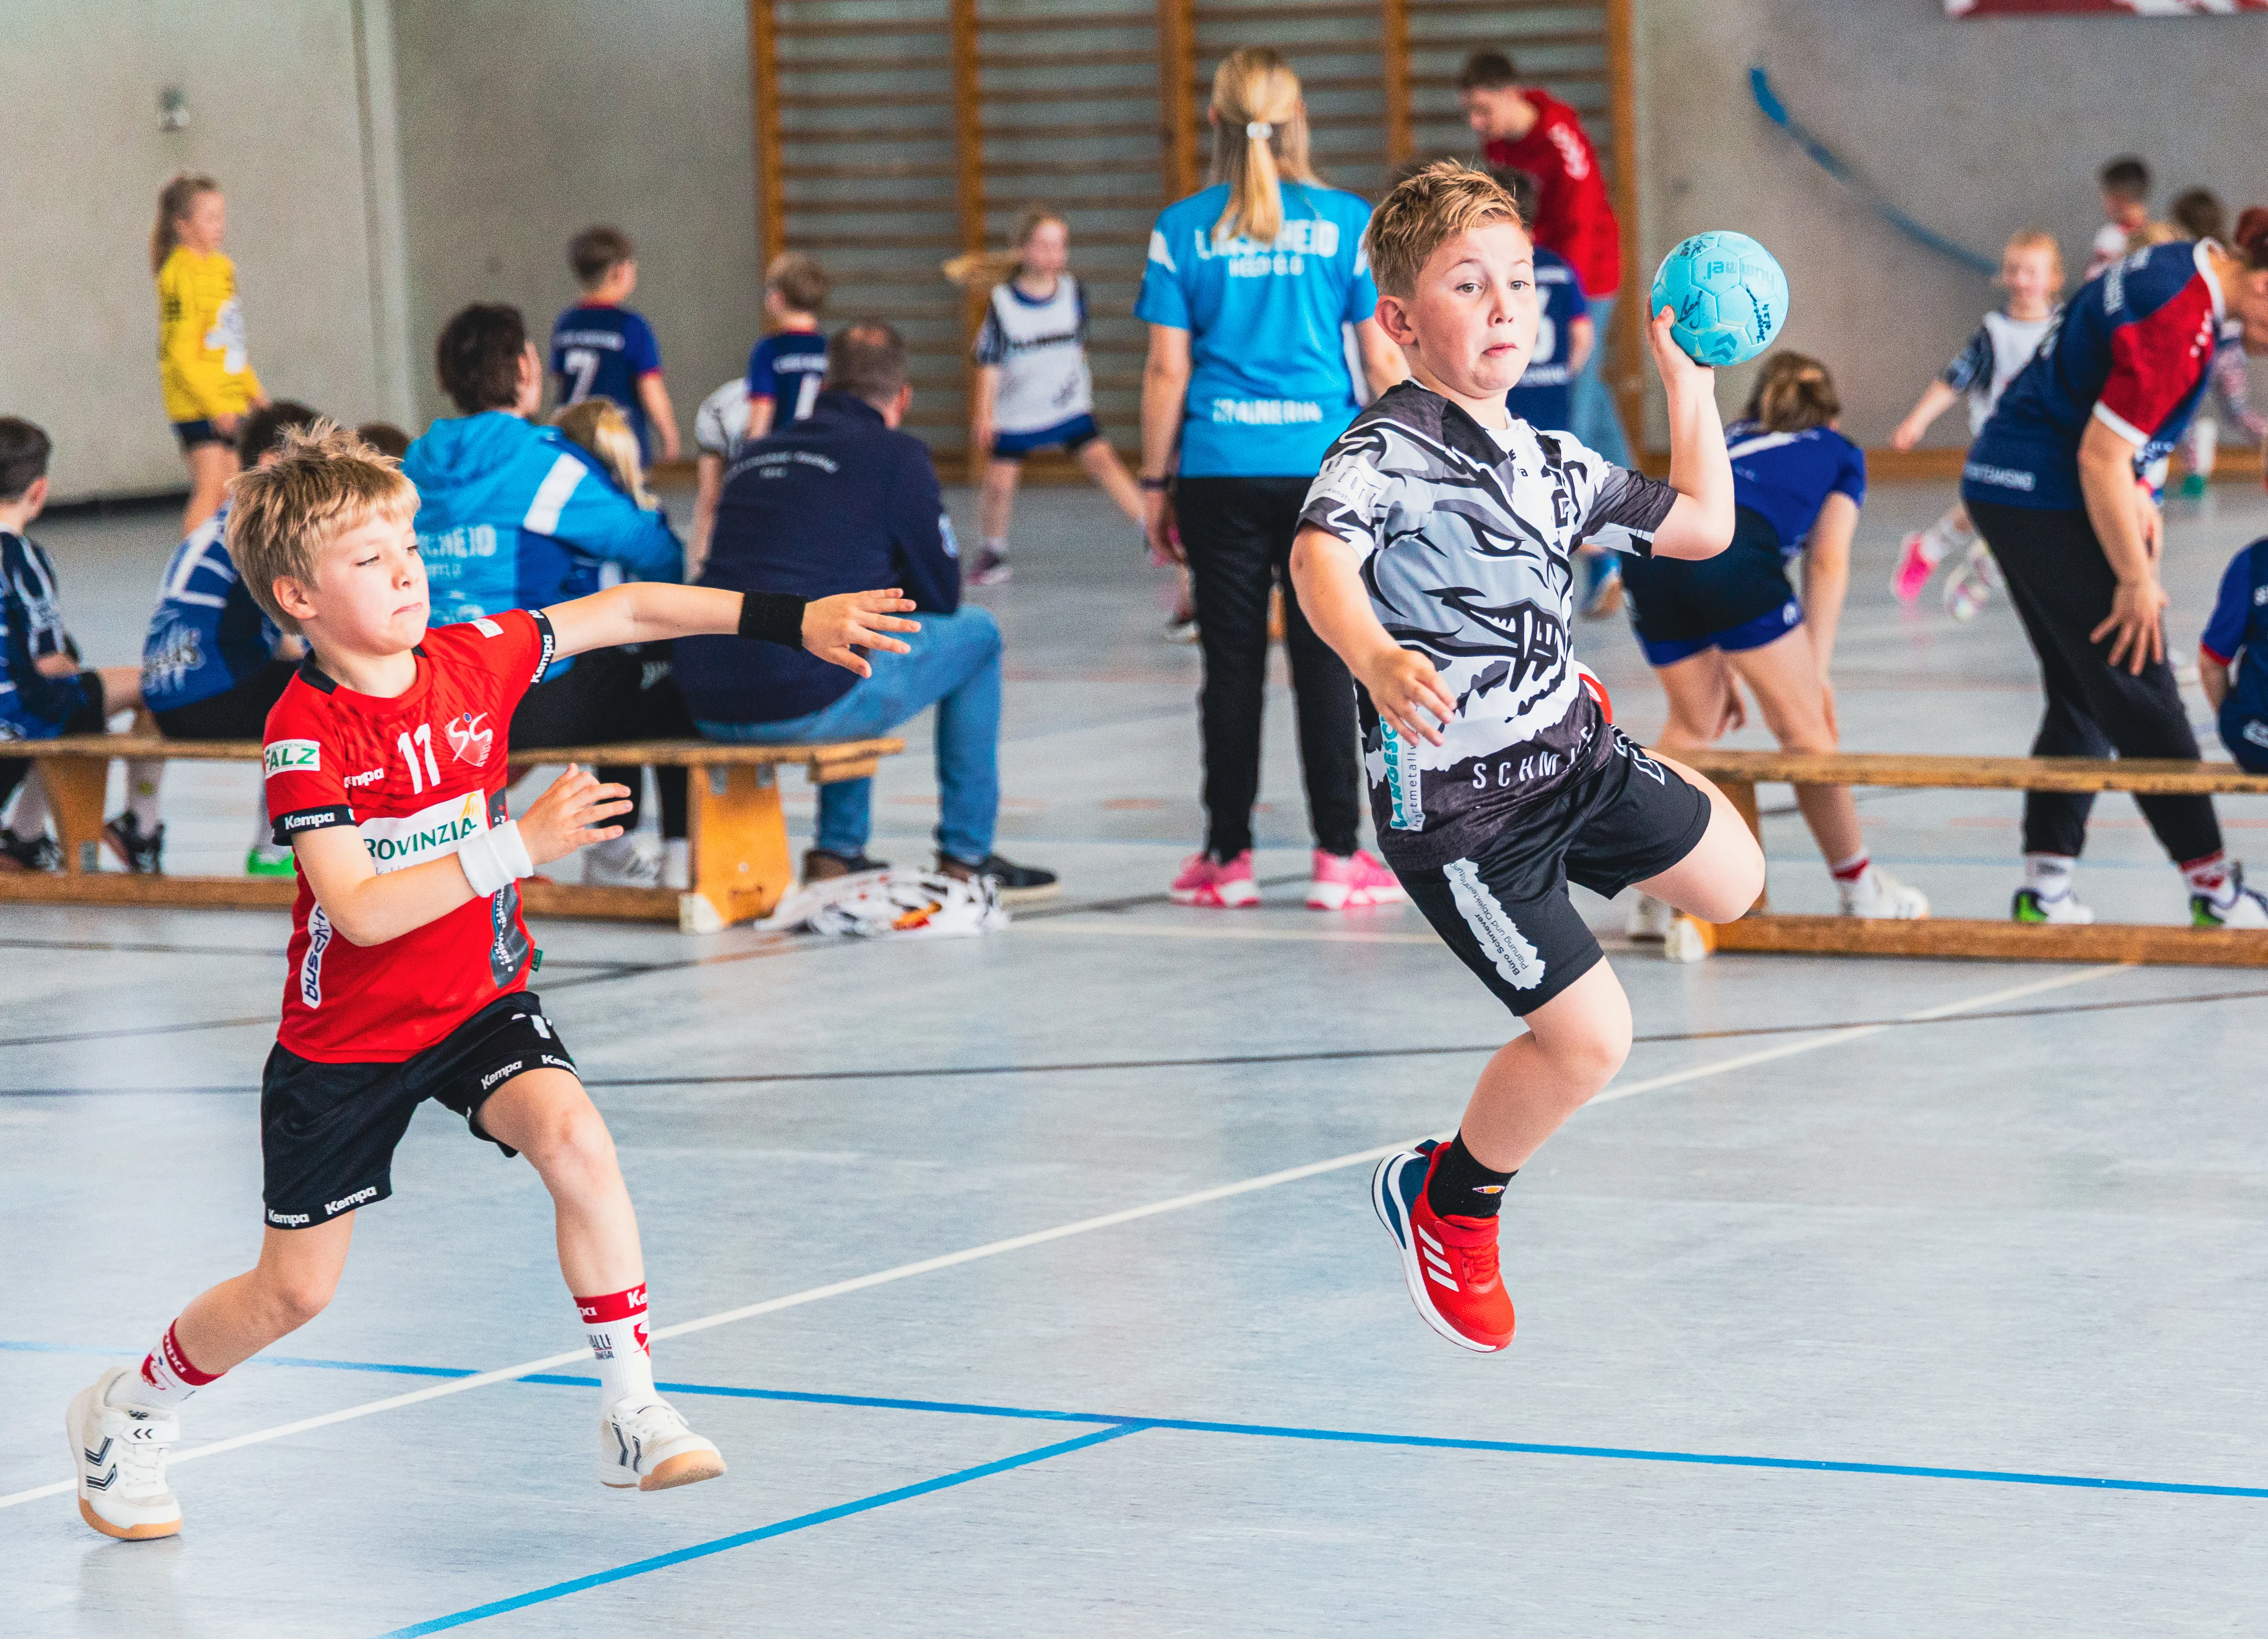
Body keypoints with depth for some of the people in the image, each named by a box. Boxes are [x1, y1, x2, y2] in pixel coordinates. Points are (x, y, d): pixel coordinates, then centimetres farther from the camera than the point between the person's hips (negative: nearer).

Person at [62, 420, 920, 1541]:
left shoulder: (472, 658, -8)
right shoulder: (304, 733, -21)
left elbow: (625, 611, 3)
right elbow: (360, 911, -30)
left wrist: (790, 618, -2)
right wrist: (517, 843, -35)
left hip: (481, 1002, 3)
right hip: (344, 1039, -3)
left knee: (576, 1143, -27)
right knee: (295, 1290, 7)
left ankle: (633, 1417, -19)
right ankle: (130, 1413, 35)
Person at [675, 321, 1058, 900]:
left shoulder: (755, 455, 18)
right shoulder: (896, 455, 1)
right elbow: (942, 596, 9)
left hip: (707, 709, 7)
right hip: (800, 707, -7)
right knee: (977, 634, 15)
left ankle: (838, 852, 33)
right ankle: (966, 858, 19)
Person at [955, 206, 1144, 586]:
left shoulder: (1072, 293, -5)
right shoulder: (1002, 302, -13)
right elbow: (990, 363, -8)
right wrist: (983, 415, -12)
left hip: (1069, 407, 1)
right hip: (1014, 412, -1)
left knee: (1102, 459, -15)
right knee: (999, 481, -1)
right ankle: (993, 552, 22)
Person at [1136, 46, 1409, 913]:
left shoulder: (1183, 230, 0)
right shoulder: (1348, 222, 0)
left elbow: (1167, 370, 0)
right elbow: (1383, 362, 1)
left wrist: (1155, 484, 7)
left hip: (1220, 474, 0)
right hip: (1325, 466, 0)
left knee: (1232, 664, 5)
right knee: (1326, 662, 4)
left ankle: (1228, 859, 10)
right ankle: (1338, 858, 4)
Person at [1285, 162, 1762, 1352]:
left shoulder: (1550, 464, 7)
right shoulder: (1387, 451, -18)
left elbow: (1702, 526, 22)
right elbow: (1320, 554, -40)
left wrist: (1689, 383, 17)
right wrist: (1374, 657, -59)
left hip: (1571, 753, 8)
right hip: (1452, 801, -8)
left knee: (1732, 884, 19)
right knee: (1588, 1036, -11)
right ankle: (1445, 1207, 12)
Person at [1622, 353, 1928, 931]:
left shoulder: (1727, 440, 38)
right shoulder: (1838, 452, 27)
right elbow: (1828, 562, 13)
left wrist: (1720, 671, 34)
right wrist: (1816, 670, 11)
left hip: (1649, 555, 5)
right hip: (1736, 554, -5)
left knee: (1693, 725, 23)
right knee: (1803, 725, 8)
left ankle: (1653, 894, 20)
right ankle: (1859, 887, 16)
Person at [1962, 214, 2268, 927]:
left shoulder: (2185, 268, 6)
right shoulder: (2178, 326, -24)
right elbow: (2100, 459, -23)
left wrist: (2134, 491, 16)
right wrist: (2136, 579, -15)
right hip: (2046, 498, -10)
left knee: (2081, 694, 13)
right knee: (2140, 695, -4)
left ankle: (2045, 886, 13)